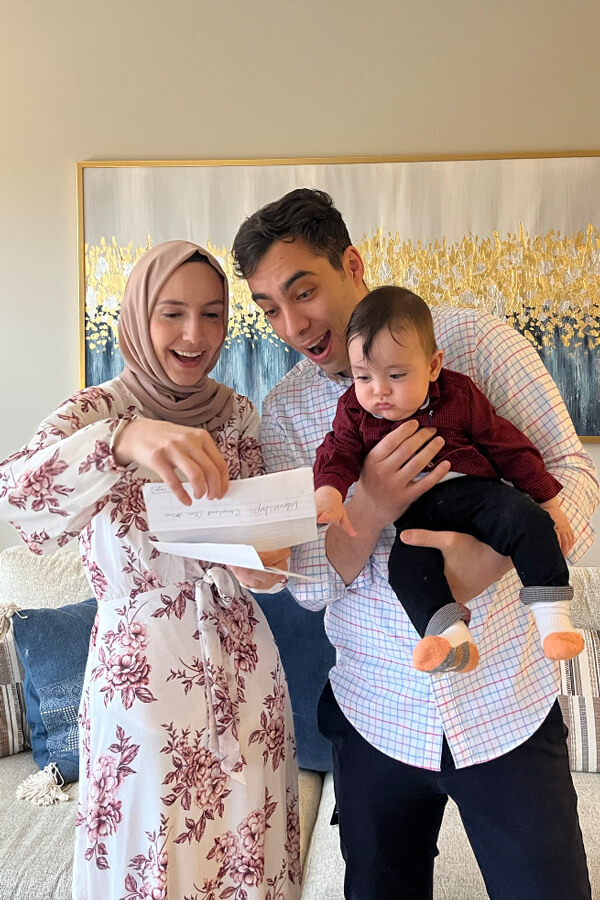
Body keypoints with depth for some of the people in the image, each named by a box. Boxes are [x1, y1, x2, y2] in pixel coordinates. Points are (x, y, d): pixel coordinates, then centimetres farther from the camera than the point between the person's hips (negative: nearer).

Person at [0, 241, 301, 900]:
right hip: (142, 669, -3)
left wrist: (263, 561, -17)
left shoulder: (237, 413, 2)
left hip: (241, 661, 4)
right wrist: (123, 437, -47)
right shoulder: (96, 411, -9)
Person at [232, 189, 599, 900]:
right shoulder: (283, 411, -3)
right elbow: (306, 585, -5)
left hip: (508, 707, -1)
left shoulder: (475, 341, -8)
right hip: (376, 716, 2)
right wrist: (370, 507, -26)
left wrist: (496, 552, -29)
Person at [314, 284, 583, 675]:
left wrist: (549, 503, 5)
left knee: (528, 522, -24)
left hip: (475, 490, 0)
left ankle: (553, 615, -16)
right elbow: (338, 453, -4)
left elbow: (508, 446, 5)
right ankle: (451, 634, -31)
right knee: (407, 558, -27)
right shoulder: (355, 411, 4)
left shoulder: (460, 395, 0)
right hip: (415, 513, 1)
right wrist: (329, 492, -29)